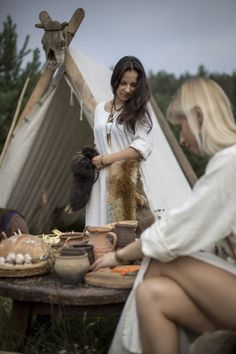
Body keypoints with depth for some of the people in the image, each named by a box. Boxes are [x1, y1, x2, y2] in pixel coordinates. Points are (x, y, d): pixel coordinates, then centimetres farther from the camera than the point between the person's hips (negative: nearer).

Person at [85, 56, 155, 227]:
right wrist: (94, 161, 7)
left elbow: (141, 148, -10)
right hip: (102, 180, 4)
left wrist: (106, 159, -10)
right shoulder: (100, 108, 15)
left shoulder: (139, 112, 0)